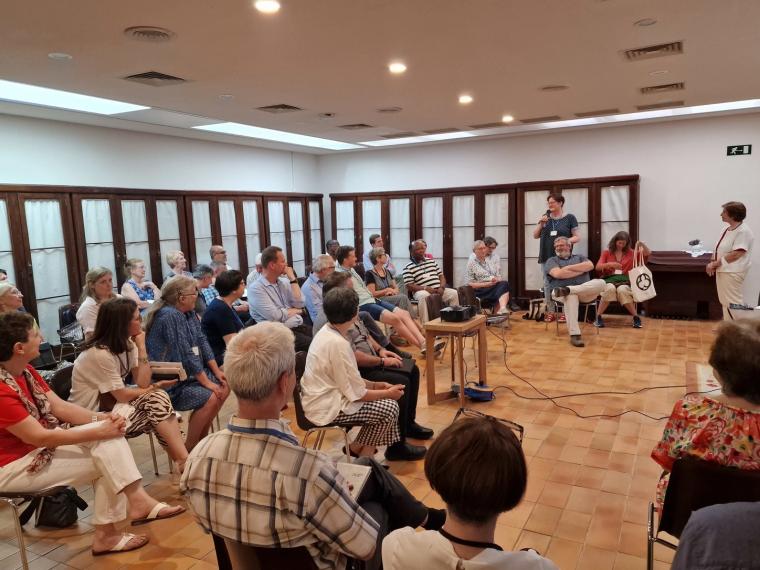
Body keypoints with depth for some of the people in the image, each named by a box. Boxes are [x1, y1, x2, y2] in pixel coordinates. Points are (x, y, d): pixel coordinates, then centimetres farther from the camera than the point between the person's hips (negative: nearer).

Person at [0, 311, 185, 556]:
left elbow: (60, 407, 2)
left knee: (108, 438, -11)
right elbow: (39, 437, -27)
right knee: (105, 460, -17)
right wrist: (98, 432, -24)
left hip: (40, 447, 8)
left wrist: (100, 419, -15)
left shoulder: (24, 371, 3)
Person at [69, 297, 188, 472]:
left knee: (158, 399, -16)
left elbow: (142, 383, -9)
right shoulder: (99, 353, -24)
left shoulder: (126, 343, 0)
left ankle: (183, 460, -16)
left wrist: (141, 347, -14)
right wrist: (155, 387, -6)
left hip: (113, 404, 7)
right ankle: (184, 464, -11)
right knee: (157, 402, -19)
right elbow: (123, 395, -19)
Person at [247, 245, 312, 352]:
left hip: (298, 326, 7)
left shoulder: (284, 283, 15)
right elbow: (275, 317, -16)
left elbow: (299, 304, 3)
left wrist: (292, 279, 2)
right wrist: (295, 311, 1)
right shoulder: (255, 288, -7)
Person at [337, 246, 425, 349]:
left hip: (373, 300, 9)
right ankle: (421, 345, -19)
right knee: (394, 318, -26)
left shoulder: (351, 269, 21)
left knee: (404, 314, -9)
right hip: (363, 305, -9)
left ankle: (424, 342, -19)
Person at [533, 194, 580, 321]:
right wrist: (541, 223, -4)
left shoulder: (570, 218, 0)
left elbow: (577, 237, 0)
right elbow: (535, 236, 11)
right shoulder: (545, 217, 11)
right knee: (547, 284, 5)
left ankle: (566, 312, 5)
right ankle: (550, 312, 13)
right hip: (546, 257, 4)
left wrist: (569, 240, -21)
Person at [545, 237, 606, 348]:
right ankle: (574, 334, -46)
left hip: (585, 291, 3)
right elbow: (558, 274, -5)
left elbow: (590, 266, 3)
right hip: (561, 291, -3)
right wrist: (581, 270, 1)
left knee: (601, 283, -27)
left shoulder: (579, 257, 26)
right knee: (570, 296, -41)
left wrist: (569, 267, -2)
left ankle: (567, 290, -39)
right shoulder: (552, 260, 17)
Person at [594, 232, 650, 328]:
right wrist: (610, 264, -17)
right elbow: (598, 267, 1)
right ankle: (598, 317, -30)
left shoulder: (631, 253, 17)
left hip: (624, 279, 0)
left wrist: (642, 244, -5)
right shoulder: (606, 252, 13)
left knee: (622, 290, -37)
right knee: (610, 289, -38)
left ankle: (636, 318, -25)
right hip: (609, 279, 0)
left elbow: (647, 253, 13)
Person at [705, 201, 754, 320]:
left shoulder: (743, 231, -17)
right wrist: (713, 263, 1)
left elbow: (736, 254, -22)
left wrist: (715, 264, -17)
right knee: (725, 301, 16)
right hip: (723, 270, 9)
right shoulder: (728, 229, 11)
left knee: (733, 302, -4)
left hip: (733, 272, -9)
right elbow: (719, 250, 16)